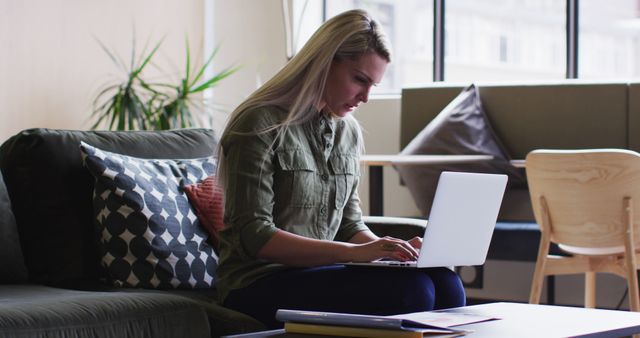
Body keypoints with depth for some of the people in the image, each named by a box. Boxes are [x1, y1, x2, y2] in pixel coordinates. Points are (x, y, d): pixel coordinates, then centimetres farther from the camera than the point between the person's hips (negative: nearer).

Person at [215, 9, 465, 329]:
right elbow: (254, 237, -17)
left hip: (318, 271, 7)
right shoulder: (260, 125, -10)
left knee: (445, 285, -19)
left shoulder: (348, 132, 13)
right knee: (409, 291, -27)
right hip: (260, 284, -7)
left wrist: (385, 248, -6)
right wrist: (354, 253, -25)